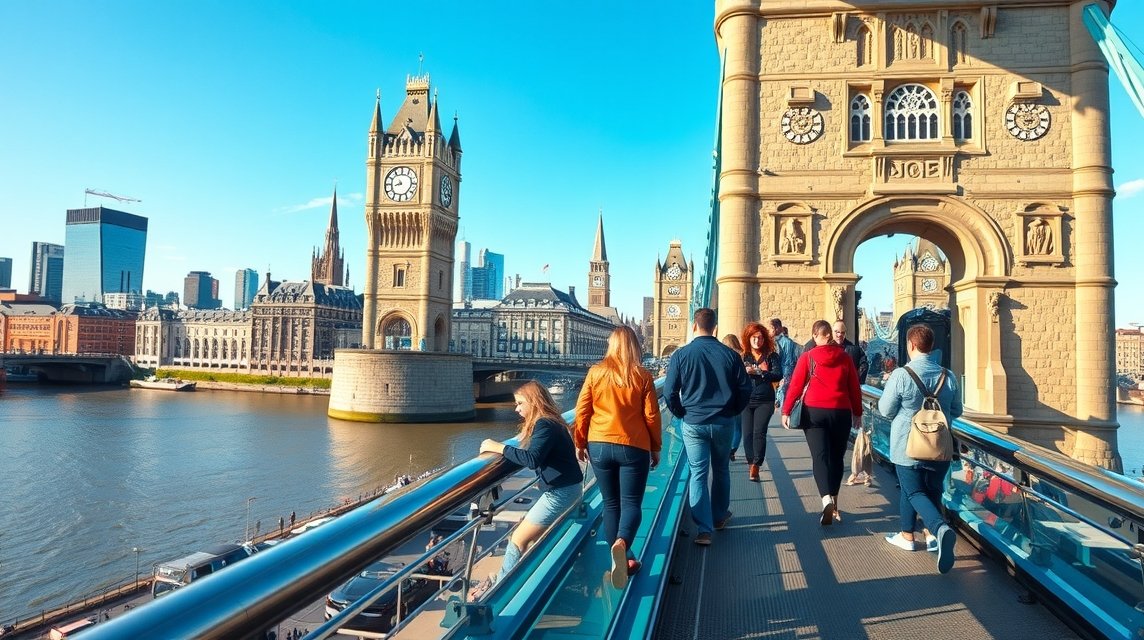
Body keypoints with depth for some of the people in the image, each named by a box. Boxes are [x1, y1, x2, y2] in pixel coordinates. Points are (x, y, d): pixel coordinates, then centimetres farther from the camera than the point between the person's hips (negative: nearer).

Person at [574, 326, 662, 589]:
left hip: (599, 446, 2)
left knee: (611, 504, 14)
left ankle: (622, 558, 17)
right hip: (633, 448, -2)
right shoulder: (643, 376, -2)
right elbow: (652, 416, 0)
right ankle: (621, 544, -23)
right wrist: (656, 448, 12)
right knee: (631, 503, 4)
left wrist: (580, 443, 14)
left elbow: (582, 412, 2)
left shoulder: (595, 373, 0)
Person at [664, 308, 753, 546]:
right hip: (724, 422, 2)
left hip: (693, 423, -2)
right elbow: (745, 388, 0)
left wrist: (681, 413, 8)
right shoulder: (730, 354, -4)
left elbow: (669, 391, -8)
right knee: (721, 470, 21)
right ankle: (720, 517, 36)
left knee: (698, 475, 4)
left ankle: (704, 529, 1)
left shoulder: (681, 354, -8)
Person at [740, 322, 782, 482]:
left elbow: (778, 375, -12)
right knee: (747, 434, 0)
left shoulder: (772, 356, 1)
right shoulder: (743, 357, 5)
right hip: (746, 401, 2)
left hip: (765, 401, -2)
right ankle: (751, 463, 16)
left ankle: (755, 465, -12)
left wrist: (757, 372, -22)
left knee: (759, 432, -13)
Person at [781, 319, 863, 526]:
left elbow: (796, 386, -4)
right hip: (841, 413, 2)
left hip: (814, 412, -2)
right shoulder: (845, 358, 4)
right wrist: (857, 412, 19)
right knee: (836, 457, 14)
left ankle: (827, 499, -25)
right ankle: (833, 503, 23)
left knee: (819, 456, -4)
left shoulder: (807, 357, -1)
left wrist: (786, 411, 2)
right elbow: (855, 388, 8)